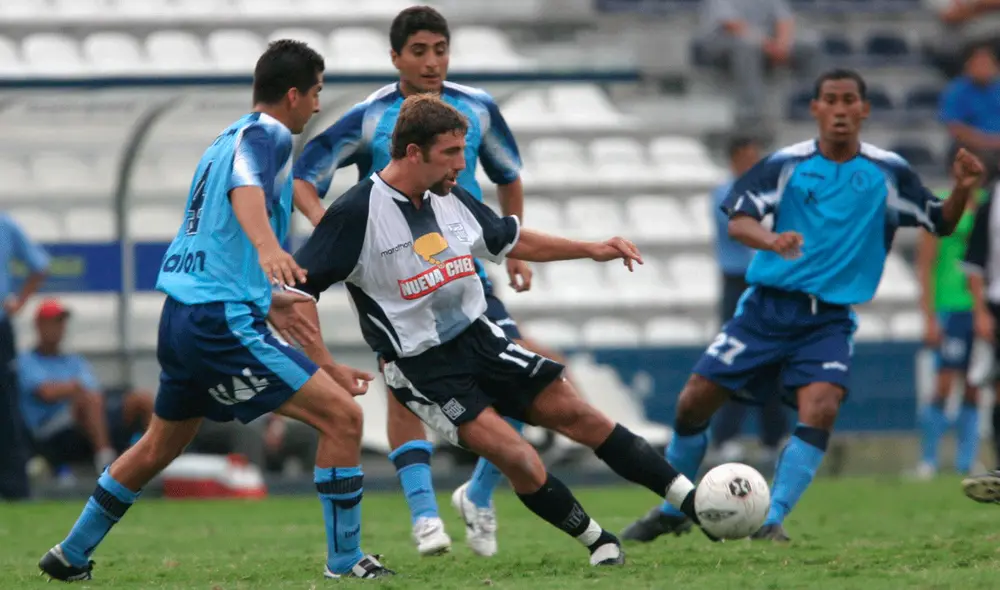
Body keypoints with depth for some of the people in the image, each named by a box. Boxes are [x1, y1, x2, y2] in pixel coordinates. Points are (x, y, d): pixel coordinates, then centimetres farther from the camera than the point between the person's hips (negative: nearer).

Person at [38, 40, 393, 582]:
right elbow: (245, 189, -31)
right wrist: (267, 247, -50)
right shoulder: (268, 135, -7)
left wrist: (266, 300, 42)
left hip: (183, 314, 10)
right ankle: (344, 561, -8)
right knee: (341, 416, -10)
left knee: (159, 446, 27)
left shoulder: (226, 140, 22)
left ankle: (71, 555, 35)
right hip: (224, 321, -10)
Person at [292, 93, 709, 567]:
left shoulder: (452, 199, 4)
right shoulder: (357, 213, -17)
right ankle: (601, 544, 0)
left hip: (480, 340, 6)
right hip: (422, 368, -6)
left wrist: (592, 250, 17)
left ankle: (695, 504, 6)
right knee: (520, 461, -19)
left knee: (579, 415, 1)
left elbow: (511, 241, 22)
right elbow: (295, 289, -16)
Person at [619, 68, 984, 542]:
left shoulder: (887, 172, 1)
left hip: (829, 319, 0)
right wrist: (769, 239, -36)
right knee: (695, 401, -2)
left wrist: (962, 190, -16)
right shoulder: (787, 164, -3)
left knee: (821, 409, -25)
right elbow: (738, 221, -13)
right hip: (768, 304, 0)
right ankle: (672, 511, 20)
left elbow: (941, 224, 6)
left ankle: (772, 521, -16)